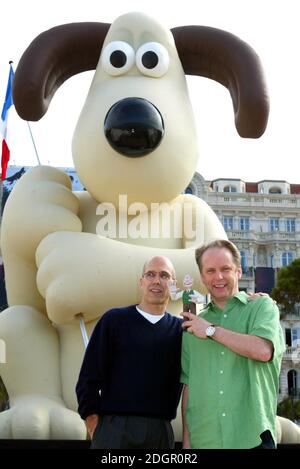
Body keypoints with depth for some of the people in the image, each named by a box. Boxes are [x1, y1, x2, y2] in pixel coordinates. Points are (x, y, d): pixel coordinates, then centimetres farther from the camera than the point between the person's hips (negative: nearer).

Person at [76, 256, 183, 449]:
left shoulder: (180, 329, 9)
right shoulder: (114, 320, 3)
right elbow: (89, 376, 2)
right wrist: (94, 423, -4)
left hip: (160, 430, 2)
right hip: (114, 427, -2)